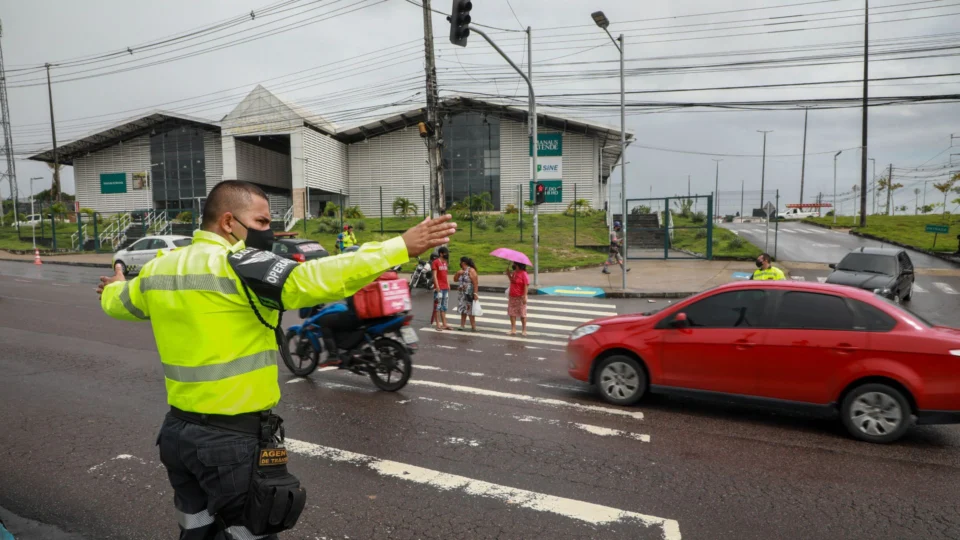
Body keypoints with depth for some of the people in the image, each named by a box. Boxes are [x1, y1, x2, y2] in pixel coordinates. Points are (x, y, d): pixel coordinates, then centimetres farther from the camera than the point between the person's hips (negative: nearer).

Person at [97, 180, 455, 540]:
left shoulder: (156, 269, 5)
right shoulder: (239, 267, -20)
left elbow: (116, 303, 26)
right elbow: (317, 278, -34)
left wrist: (114, 288, 50)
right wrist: (401, 247, -33)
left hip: (178, 430, 8)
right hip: (233, 439, -8)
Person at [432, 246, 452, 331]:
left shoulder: (445, 262, 15)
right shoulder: (435, 262, -8)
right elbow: (434, 275, -12)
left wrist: (448, 285, 12)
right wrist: (437, 287, -17)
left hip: (445, 288, 8)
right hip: (439, 288, -8)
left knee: (444, 306, 11)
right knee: (438, 306, -3)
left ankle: (444, 324, 16)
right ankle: (438, 325, 0)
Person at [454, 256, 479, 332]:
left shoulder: (471, 270, -12)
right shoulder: (461, 271, 12)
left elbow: (475, 283, -17)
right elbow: (455, 279, 16)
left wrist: (475, 293, -23)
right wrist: (458, 273, -3)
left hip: (470, 294, -7)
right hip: (462, 294, 8)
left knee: (470, 311, -5)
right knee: (462, 310, 9)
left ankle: (473, 327, 1)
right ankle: (462, 325, 15)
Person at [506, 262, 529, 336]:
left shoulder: (523, 274, -16)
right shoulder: (514, 272, 7)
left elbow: (526, 285, -18)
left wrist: (524, 296, -21)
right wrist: (508, 274, 5)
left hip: (520, 298, -7)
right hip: (512, 297, 7)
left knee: (522, 314, 4)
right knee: (512, 313, 6)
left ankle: (524, 330, 15)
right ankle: (513, 329, 13)